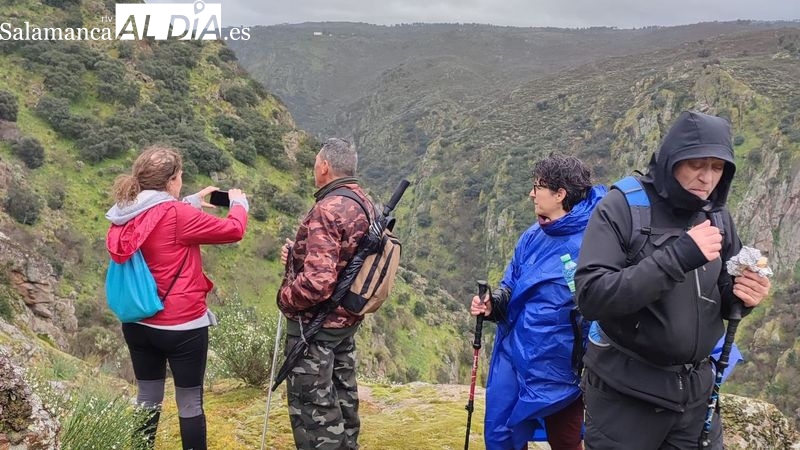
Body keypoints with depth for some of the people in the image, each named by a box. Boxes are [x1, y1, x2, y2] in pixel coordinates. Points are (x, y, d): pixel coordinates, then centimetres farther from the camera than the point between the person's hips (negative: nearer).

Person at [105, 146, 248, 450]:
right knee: (190, 403, 8)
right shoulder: (176, 215, -20)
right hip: (182, 326, -7)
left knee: (147, 399, 19)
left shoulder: (124, 217, 0)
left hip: (138, 324, 7)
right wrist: (238, 202, 6)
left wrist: (193, 202, 20)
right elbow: (233, 230, -13)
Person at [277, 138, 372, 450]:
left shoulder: (328, 210, -24)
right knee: (342, 397, 22)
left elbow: (317, 281, -32)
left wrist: (285, 297, -13)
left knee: (312, 406, 4)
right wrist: (299, 254, 5)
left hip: (315, 324, -9)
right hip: (347, 319, 9)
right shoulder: (364, 203, 5)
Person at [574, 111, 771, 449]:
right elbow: (591, 296, -24)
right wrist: (679, 256, -29)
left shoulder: (717, 217, 3)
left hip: (696, 389, 5)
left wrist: (740, 295, -10)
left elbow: (719, 300, 12)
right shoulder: (623, 206, -14)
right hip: (625, 394, -4)